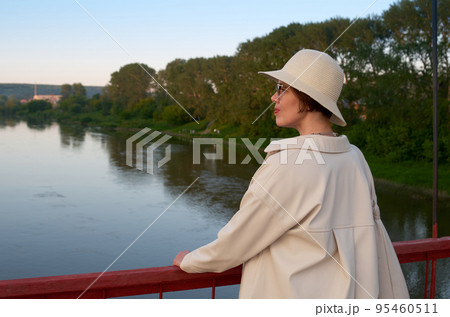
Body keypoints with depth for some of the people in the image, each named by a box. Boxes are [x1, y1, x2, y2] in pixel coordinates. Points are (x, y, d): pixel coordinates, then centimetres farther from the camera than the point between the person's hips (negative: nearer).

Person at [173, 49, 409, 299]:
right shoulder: (355, 159, 0)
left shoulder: (287, 165, -21)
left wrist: (189, 261, 5)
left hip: (291, 296, -7)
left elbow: (236, 241, -11)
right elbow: (376, 242, 8)